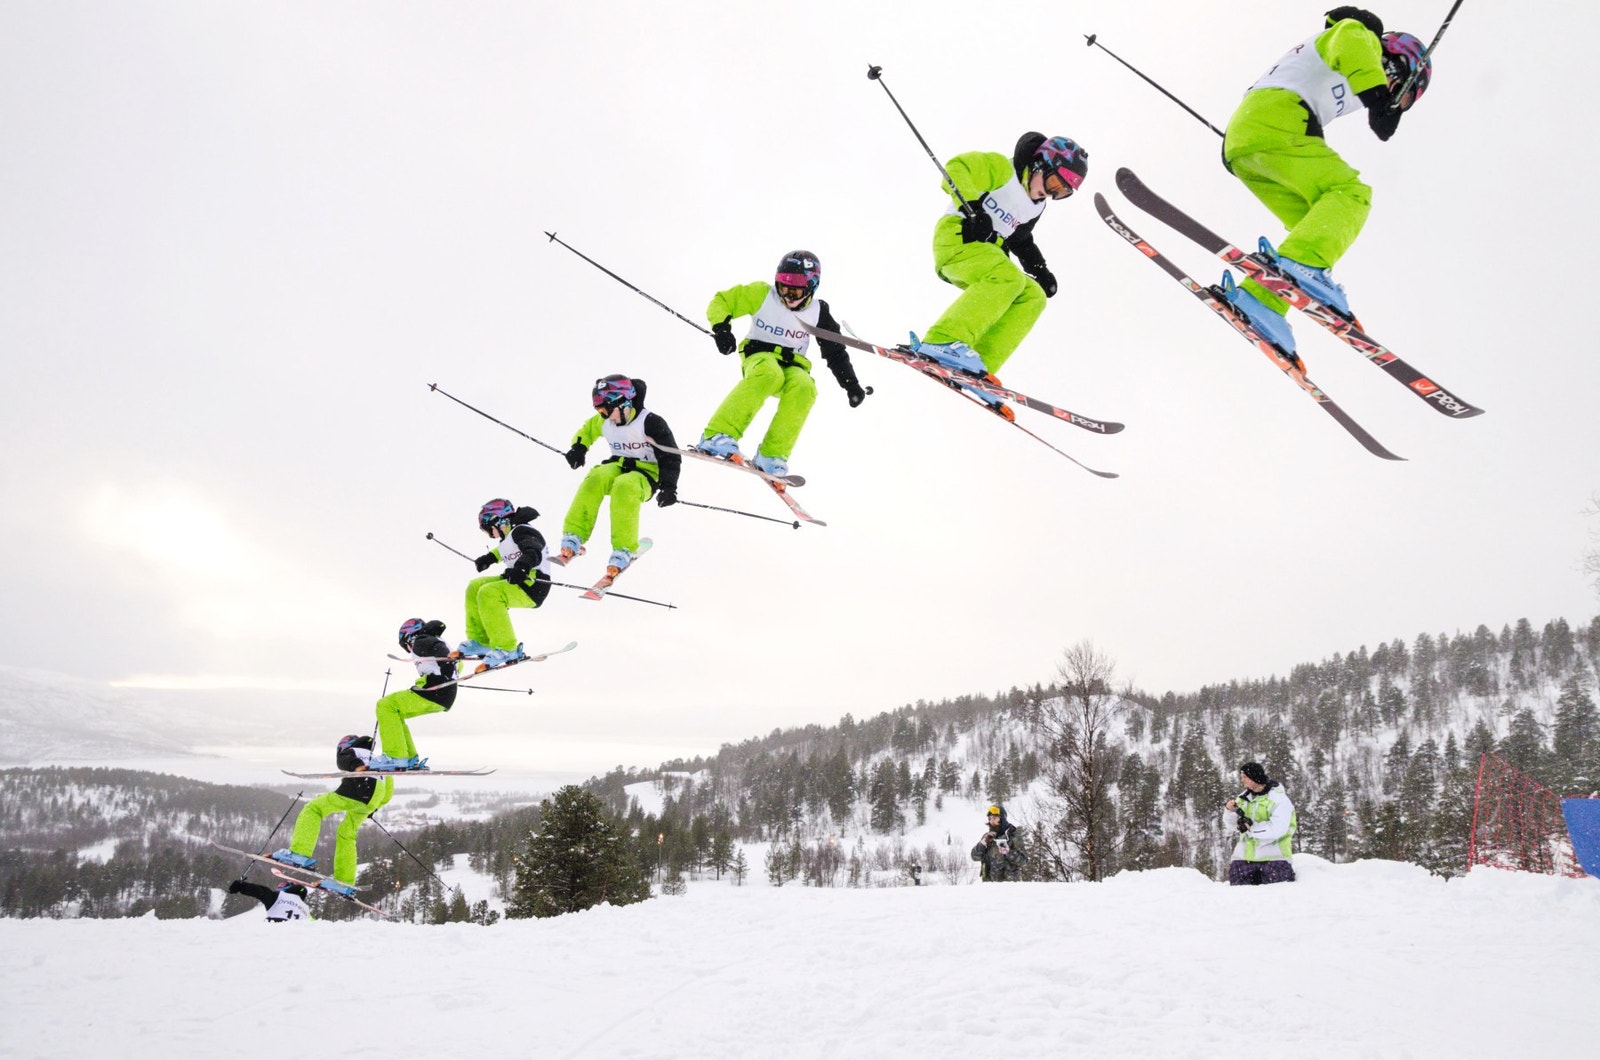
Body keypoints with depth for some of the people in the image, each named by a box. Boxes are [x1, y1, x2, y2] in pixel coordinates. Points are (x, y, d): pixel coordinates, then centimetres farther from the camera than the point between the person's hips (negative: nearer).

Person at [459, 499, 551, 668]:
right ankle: (480, 641, 13)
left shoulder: (522, 532, -13)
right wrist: (490, 557, 46)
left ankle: (507, 649, -24)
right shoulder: (510, 536, 16)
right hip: (516, 583, 11)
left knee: (488, 593, -27)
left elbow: (534, 551, -32)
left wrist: (522, 566, -48)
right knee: (475, 587, 13)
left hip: (533, 587, -11)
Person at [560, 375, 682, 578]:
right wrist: (578, 448, 3)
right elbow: (586, 430, 23)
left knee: (624, 487, -38)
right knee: (595, 479, -28)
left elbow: (671, 457, -12)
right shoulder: (603, 422, 2)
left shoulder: (651, 423, -16)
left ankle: (624, 550, -35)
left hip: (647, 474, -5)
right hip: (618, 467, 5)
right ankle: (573, 537, -28)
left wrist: (668, 486, -23)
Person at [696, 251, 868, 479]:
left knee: (805, 387, -34)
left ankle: (771, 455, -32)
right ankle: (717, 436, -44)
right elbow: (721, 302, 2)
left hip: (793, 365, 3)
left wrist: (851, 385, 4)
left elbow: (836, 352, 13)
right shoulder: (762, 294, -2)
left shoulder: (818, 312, 6)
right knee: (769, 374, -40)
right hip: (759, 357, -3)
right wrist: (721, 328, -17)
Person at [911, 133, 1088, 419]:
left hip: (987, 248, 9)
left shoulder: (1036, 207, 18)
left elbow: (1021, 240, 31)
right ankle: (943, 341, -47)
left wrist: (1039, 268, 14)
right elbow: (957, 168, -17)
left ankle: (979, 366, -18)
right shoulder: (1002, 168, -7)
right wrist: (972, 209, -29)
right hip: (957, 236, -9)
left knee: (1033, 297, -6)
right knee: (1007, 277, -33)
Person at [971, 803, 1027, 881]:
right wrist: (983, 843, -9)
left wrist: (1008, 852, -22)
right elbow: (975, 857, 6)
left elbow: (1023, 861, -7)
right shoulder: (987, 837, 11)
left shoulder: (1012, 837, -3)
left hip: (1006, 881, -4)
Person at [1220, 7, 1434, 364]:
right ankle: (1303, 261, -41)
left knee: (1316, 225, 7)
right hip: (1274, 123, -9)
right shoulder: (1365, 40, 10)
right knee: (1350, 194, -17)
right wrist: (1376, 95, -26)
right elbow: (1349, 37, -15)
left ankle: (1259, 298, -7)